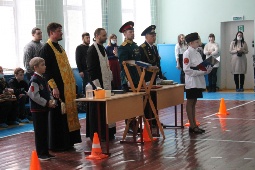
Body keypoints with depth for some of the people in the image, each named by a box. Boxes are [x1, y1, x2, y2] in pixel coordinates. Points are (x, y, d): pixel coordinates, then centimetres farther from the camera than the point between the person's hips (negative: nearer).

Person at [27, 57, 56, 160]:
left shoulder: (43, 79, 12)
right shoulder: (34, 80, -15)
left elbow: (48, 92, 18)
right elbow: (34, 95, -21)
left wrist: (51, 100, -2)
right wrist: (47, 103, -18)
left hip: (45, 109, 9)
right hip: (37, 109, -9)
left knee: (45, 131, 13)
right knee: (39, 132, 0)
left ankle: (45, 152, 22)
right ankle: (40, 154, 8)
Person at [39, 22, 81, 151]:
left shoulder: (59, 47, 17)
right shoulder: (46, 49, -10)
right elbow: (46, 70, -16)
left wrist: (72, 84, 16)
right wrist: (54, 87, -22)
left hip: (67, 87, 9)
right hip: (57, 88, -9)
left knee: (68, 114, 10)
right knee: (58, 115, -4)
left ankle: (67, 142, 18)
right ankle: (58, 144, 4)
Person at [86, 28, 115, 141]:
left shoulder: (103, 49, 15)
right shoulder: (92, 50, -11)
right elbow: (91, 69, -16)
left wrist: (109, 80, 14)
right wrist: (98, 85, -19)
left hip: (105, 83, 8)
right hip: (97, 85, -8)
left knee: (105, 109, 10)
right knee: (97, 110, -3)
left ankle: (106, 133, 16)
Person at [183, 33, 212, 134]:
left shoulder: (197, 53, 14)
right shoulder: (187, 53, -11)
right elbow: (187, 69, -17)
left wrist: (207, 70, -5)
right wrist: (201, 72, -19)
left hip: (198, 82, 8)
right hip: (191, 82, -8)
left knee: (193, 103, 12)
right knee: (190, 103, -2)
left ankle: (194, 125, 16)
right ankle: (192, 126, 1)